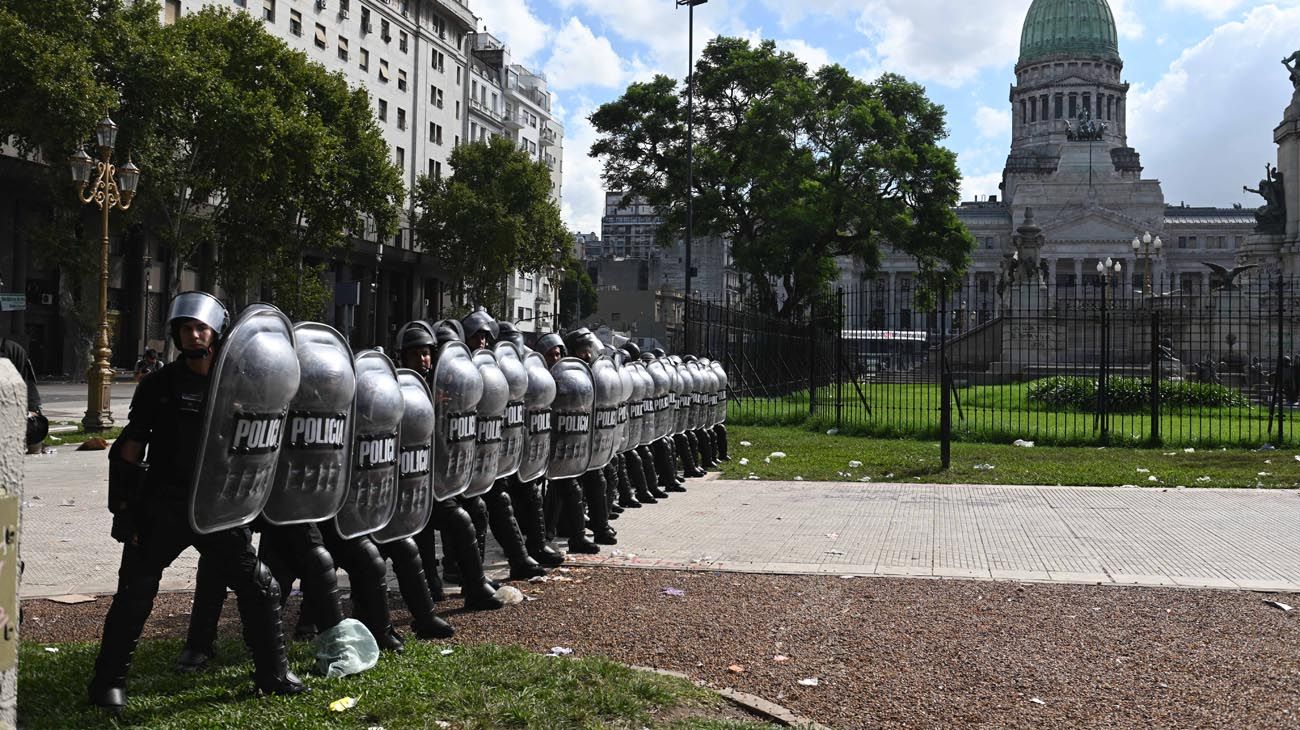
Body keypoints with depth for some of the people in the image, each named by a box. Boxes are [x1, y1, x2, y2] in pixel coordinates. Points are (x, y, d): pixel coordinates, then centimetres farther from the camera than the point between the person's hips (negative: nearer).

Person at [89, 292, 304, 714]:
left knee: (258, 587, 3)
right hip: (163, 508, -2)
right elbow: (130, 449, 0)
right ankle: (108, 680, 19)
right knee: (135, 593, 2)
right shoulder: (160, 385, -1)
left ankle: (273, 674, 18)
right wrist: (125, 506, -4)